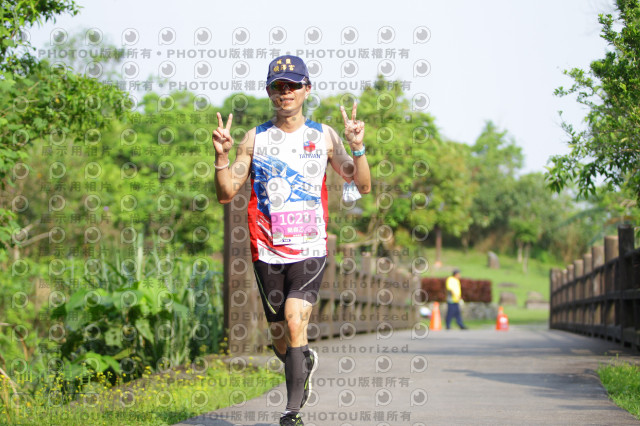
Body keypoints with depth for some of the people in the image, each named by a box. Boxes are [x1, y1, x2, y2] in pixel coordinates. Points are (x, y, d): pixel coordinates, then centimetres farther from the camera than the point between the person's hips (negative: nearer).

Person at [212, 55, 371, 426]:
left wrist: (357, 147, -13)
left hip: (309, 249, -2)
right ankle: (306, 362, 43)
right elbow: (227, 193, 5)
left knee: (295, 320, -22)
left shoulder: (323, 136, 5)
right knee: (281, 342, 9)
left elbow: (363, 186, 4)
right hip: (268, 251, 2)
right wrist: (222, 155, -12)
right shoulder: (256, 138, 6)